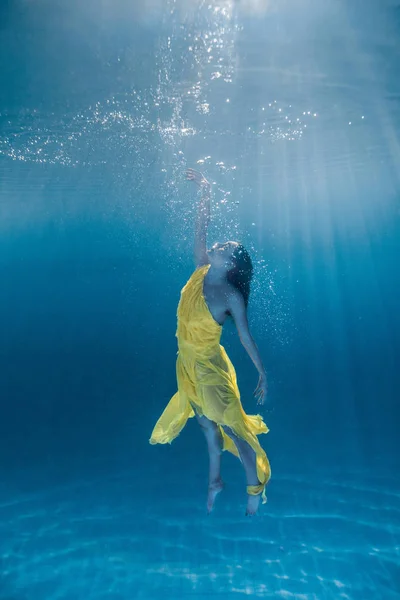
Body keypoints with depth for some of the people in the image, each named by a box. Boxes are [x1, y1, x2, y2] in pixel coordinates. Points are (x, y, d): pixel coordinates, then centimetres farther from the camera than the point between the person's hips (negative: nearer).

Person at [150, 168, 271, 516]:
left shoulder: (231, 296, -18)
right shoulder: (201, 271, -4)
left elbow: (246, 337, -13)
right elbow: (201, 230, -3)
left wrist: (263, 374, -11)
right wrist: (206, 193, -7)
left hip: (211, 368, -6)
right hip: (187, 364, 6)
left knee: (234, 428, 7)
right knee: (208, 425, 21)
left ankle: (256, 487, 28)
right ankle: (215, 481, 41)